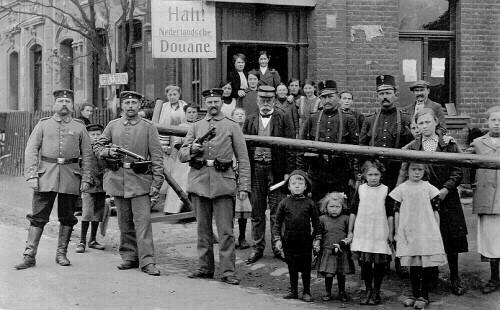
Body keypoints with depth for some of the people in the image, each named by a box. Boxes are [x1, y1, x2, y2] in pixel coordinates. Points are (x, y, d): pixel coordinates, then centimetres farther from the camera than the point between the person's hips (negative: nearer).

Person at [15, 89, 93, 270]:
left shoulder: (79, 127, 9)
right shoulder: (43, 125, 7)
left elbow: (87, 155, 9)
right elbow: (31, 151, 3)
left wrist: (86, 179, 1)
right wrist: (31, 175, -7)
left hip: (71, 176, 1)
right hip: (46, 176, -1)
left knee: (67, 217, 6)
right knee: (38, 217, -3)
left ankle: (61, 254, 18)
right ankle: (29, 256, -1)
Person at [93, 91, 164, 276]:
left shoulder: (148, 127, 2)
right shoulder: (112, 126, 10)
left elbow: (156, 156, 0)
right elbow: (97, 147, 16)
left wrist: (156, 183, -7)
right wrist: (108, 152, -8)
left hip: (140, 179, -3)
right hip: (117, 178, 3)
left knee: (143, 220, -9)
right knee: (124, 222, 9)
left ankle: (147, 261, -10)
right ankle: (129, 257, 18)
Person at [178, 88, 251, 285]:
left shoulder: (232, 127, 7)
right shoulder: (196, 127, 15)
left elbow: (243, 159, 4)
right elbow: (181, 155, 15)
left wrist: (244, 186, -4)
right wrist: (192, 149, -8)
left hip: (223, 182, -3)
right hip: (199, 180, 3)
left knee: (225, 230, -5)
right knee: (203, 228, 8)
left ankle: (228, 271, -2)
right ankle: (205, 267, 17)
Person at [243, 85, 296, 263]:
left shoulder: (283, 120, 3)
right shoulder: (250, 121, 11)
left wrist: (288, 171, -8)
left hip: (276, 169, -2)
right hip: (255, 168, 3)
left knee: (277, 211, 2)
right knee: (256, 211, 7)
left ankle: (278, 247, 11)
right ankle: (258, 248, 15)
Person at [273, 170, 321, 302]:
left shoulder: (309, 203, 0)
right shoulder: (284, 203, 1)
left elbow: (316, 222, 5)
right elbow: (278, 222, 5)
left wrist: (317, 239, 2)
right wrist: (277, 239, 0)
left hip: (305, 239, -1)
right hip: (288, 240, 1)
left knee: (306, 266, 5)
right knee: (292, 267, 10)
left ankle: (306, 292, 15)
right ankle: (293, 291, 21)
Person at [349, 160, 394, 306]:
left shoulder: (385, 190, 1)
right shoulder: (361, 189, 5)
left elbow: (390, 214, 4)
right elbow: (353, 211, 10)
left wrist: (391, 233, 2)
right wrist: (350, 231, 9)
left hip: (380, 234, -1)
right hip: (362, 233, 1)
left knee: (379, 263, 1)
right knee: (365, 262, 0)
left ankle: (376, 292, 12)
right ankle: (368, 291, 12)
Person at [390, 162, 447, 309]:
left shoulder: (429, 188, 4)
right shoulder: (402, 189, 5)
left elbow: (435, 210, 7)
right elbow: (397, 211, 8)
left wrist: (437, 231, 4)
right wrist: (397, 232, 7)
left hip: (427, 232, -1)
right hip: (408, 233, 1)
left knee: (426, 265, -1)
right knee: (413, 265, 6)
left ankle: (424, 296, 7)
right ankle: (415, 295, 16)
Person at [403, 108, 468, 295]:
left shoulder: (449, 144, 3)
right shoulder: (412, 148, 6)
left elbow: (457, 172, -2)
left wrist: (446, 189, -15)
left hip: (447, 198, -1)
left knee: (451, 239, 1)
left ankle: (454, 278, 13)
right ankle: (432, 275, 19)